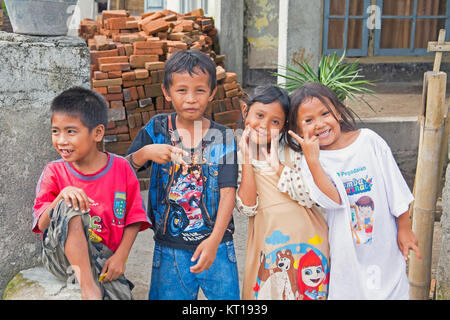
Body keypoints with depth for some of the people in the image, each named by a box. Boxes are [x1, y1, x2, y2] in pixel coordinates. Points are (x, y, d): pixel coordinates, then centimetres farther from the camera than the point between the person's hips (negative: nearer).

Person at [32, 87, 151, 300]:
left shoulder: (121, 168, -1)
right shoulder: (54, 172, -1)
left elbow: (134, 218, 2)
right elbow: (42, 224, -7)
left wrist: (120, 256, -9)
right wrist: (61, 197, -25)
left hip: (103, 259, -1)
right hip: (62, 256, 1)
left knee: (121, 294, -29)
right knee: (68, 206, -30)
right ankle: (88, 287, -29)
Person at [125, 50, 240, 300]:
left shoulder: (223, 137, -5)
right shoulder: (157, 129, -1)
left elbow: (228, 192, -10)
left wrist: (214, 241, -20)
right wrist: (145, 153, -22)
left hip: (216, 244, 0)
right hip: (170, 248, 1)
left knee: (226, 296, 8)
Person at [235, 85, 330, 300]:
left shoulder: (291, 153, -2)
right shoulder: (237, 159, -1)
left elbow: (311, 198, -13)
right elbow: (248, 208, -12)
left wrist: (277, 165, -16)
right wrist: (247, 161, -12)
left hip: (306, 240, 0)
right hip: (268, 245, 0)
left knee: (307, 291, 9)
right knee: (267, 291, 7)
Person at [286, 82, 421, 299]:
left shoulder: (369, 140, -4)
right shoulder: (310, 162, -9)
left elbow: (396, 188, 2)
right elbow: (332, 200, -25)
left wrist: (404, 229, 3)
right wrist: (311, 157, -27)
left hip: (385, 243, 2)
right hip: (348, 252, -1)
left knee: (394, 290, 11)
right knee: (349, 291, 7)